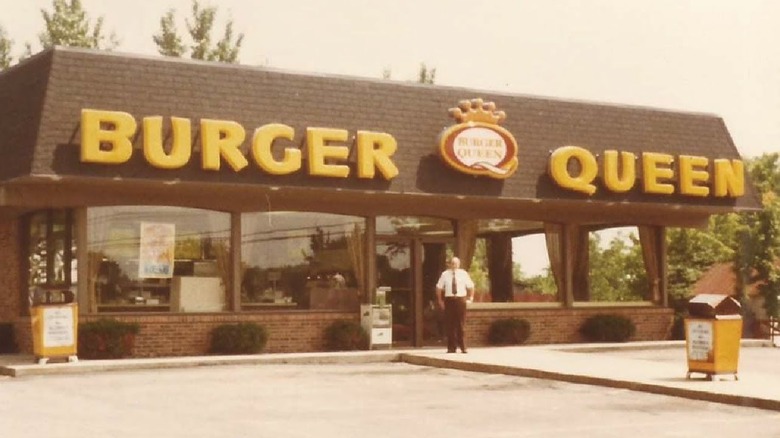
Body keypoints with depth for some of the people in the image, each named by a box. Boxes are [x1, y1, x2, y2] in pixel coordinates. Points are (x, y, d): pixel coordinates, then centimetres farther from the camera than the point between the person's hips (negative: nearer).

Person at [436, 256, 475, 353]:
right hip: (449, 300, 0)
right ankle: (451, 347, 5)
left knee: (461, 324, 0)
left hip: (461, 299, 0)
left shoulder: (463, 274, 2)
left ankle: (463, 346, 5)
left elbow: (470, 286, 13)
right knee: (450, 324, 0)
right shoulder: (445, 274, 1)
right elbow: (439, 287, 9)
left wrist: (470, 297, 7)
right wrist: (440, 300, 5)